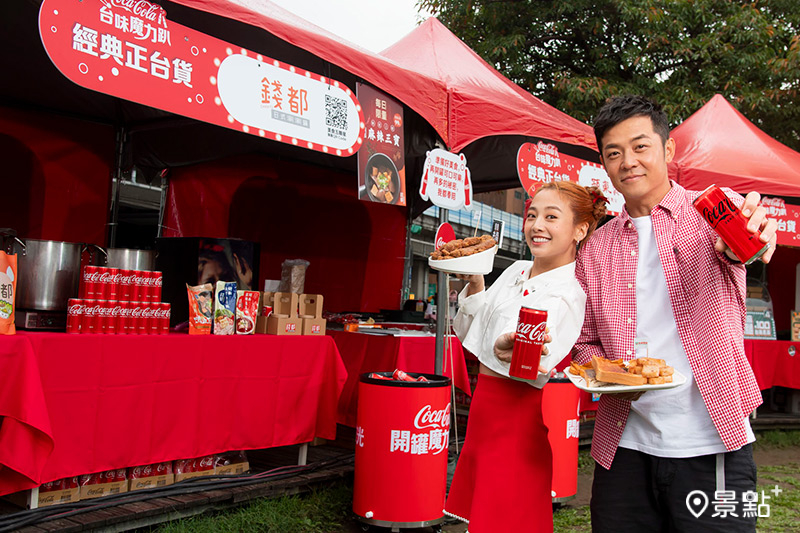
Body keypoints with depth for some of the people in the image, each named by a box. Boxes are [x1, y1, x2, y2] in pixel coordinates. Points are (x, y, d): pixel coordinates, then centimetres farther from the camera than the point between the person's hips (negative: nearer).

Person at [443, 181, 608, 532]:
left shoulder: (570, 293, -14)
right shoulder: (515, 271, 8)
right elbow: (470, 333, 14)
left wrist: (507, 348, -50)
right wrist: (475, 283, 0)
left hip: (517, 410, -7)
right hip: (483, 406, 7)